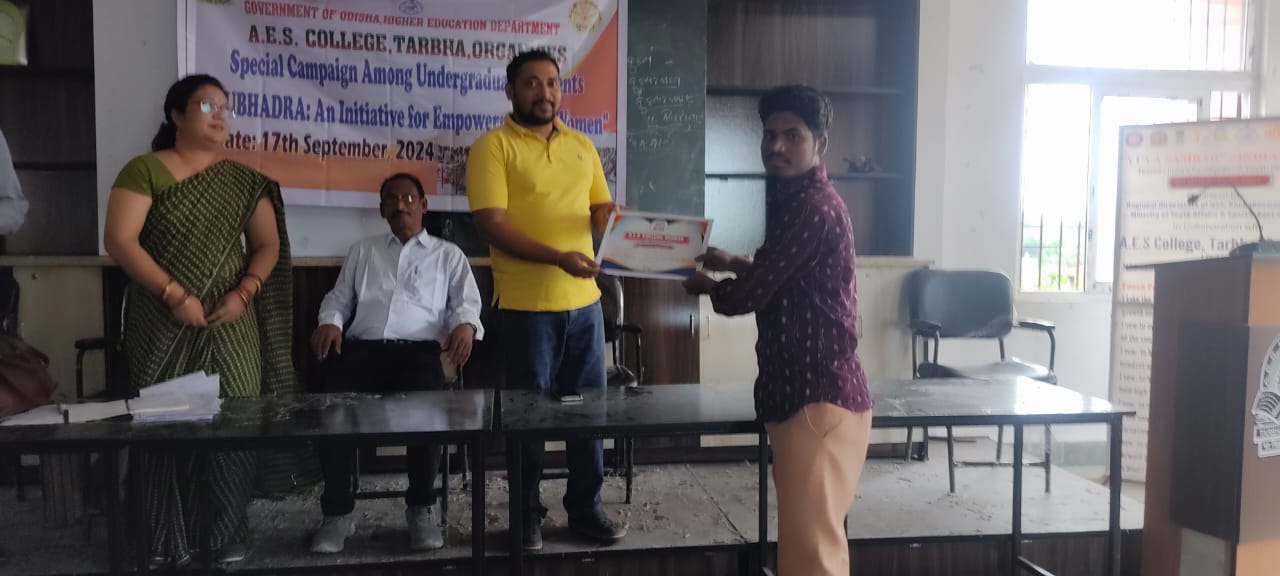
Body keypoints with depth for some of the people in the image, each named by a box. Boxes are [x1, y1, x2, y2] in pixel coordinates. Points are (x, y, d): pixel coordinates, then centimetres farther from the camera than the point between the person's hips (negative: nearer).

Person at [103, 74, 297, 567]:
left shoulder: (243, 182, 11)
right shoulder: (143, 171, 1)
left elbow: (268, 245, 9)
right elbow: (119, 240, -8)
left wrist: (243, 293, -8)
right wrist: (174, 294, -16)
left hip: (229, 327, 2)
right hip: (163, 328, -2)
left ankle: (230, 538, 10)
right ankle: (168, 543, 12)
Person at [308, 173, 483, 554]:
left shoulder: (448, 254, 22)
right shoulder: (362, 251, 29)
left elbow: (467, 302, 11)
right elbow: (338, 298, 23)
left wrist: (465, 324, -13)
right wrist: (330, 322, -1)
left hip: (419, 350, -2)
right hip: (362, 348, 2)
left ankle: (422, 507, -15)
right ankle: (338, 511, -16)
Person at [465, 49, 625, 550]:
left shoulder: (582, 146, 14)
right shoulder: (492, 146, -4)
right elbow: (492, 224, -13)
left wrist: (610, 217, -5)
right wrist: (557, 257, -24)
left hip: (584, 300, 5)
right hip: (527, 305, -5)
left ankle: (585, 507, 24)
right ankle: (527, 514, 20)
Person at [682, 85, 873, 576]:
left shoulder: (813, 208, -16)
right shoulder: (795, 201, 16)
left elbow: (747, 296, -15)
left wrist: (707, 286, 5)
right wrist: (736, 264, 23)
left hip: (820, 395, -11)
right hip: (800, 390, 11)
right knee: (807, 535, 17)